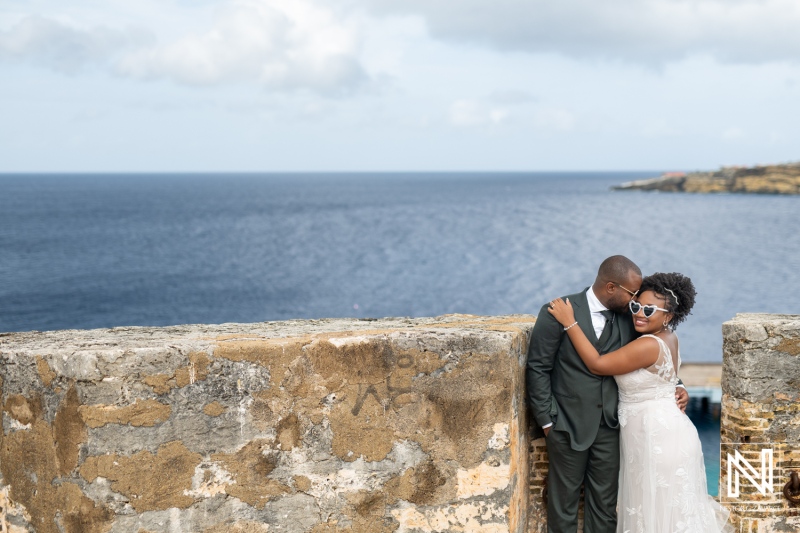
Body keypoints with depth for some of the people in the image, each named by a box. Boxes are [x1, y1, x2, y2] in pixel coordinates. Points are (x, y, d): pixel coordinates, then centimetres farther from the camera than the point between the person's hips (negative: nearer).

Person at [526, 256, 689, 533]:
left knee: (605, 501, 11)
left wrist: (674, 386, -3)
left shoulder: (628, 317, 1)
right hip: (568, 425, -4)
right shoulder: (558, 313, -13)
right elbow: (538, 368, -8)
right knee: (564, 498, 9)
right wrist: (546, 419, -8)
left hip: (610, 425, 4)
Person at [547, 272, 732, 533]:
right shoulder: (667, 338, 5)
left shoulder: (649, 345, -24)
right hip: (664, 431, 10)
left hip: (656, 437, -10)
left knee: (660, 510, 4)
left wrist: (570, 323, -18)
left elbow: (597, 364, -21)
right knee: (670, 505, 21)